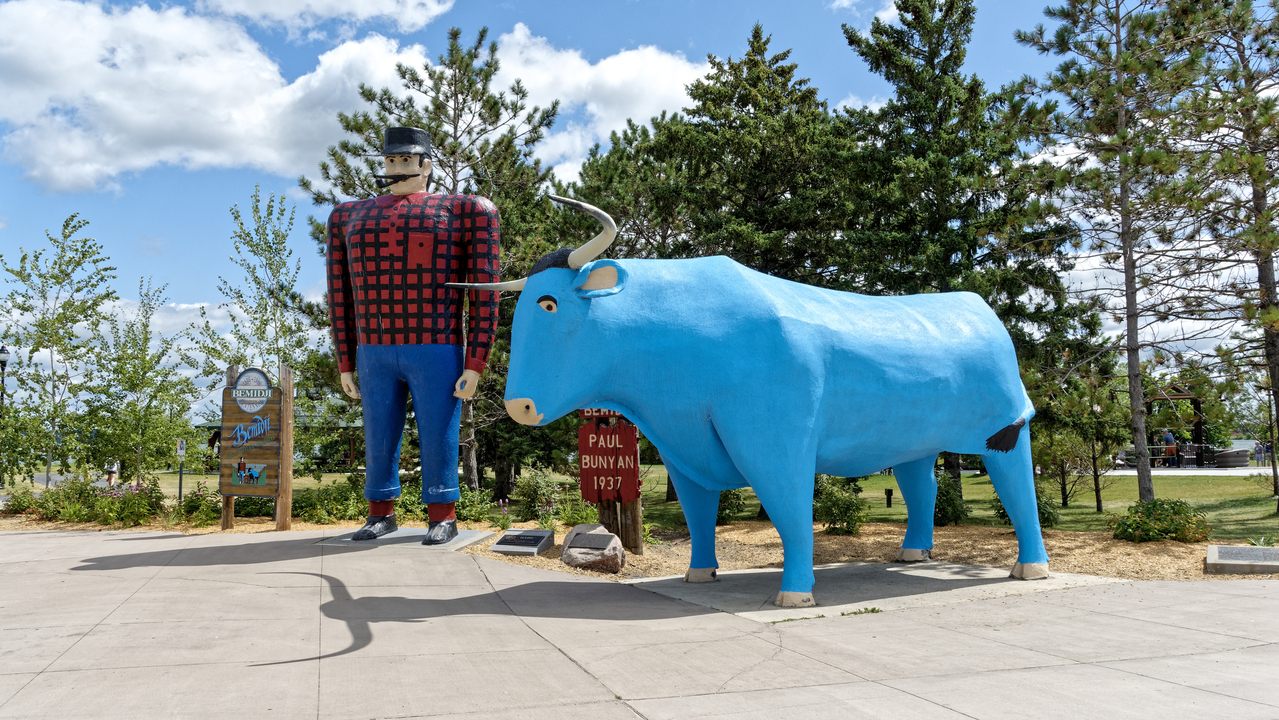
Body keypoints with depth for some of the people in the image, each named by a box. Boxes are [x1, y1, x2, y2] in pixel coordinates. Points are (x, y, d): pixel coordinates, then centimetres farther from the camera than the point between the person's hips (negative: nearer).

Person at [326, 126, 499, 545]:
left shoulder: (461, 213, 0)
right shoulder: (352, 218, 12)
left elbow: (485, 294, -4)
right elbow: (341, 298, 14)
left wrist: (476, 364, -9)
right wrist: (345, 364, 10)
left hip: (437, 354, -3)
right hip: (376, 356, 4)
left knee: (437, 438, 1)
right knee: (379, 439, 9)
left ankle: (442, 517, 16)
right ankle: (381, 513, 25)